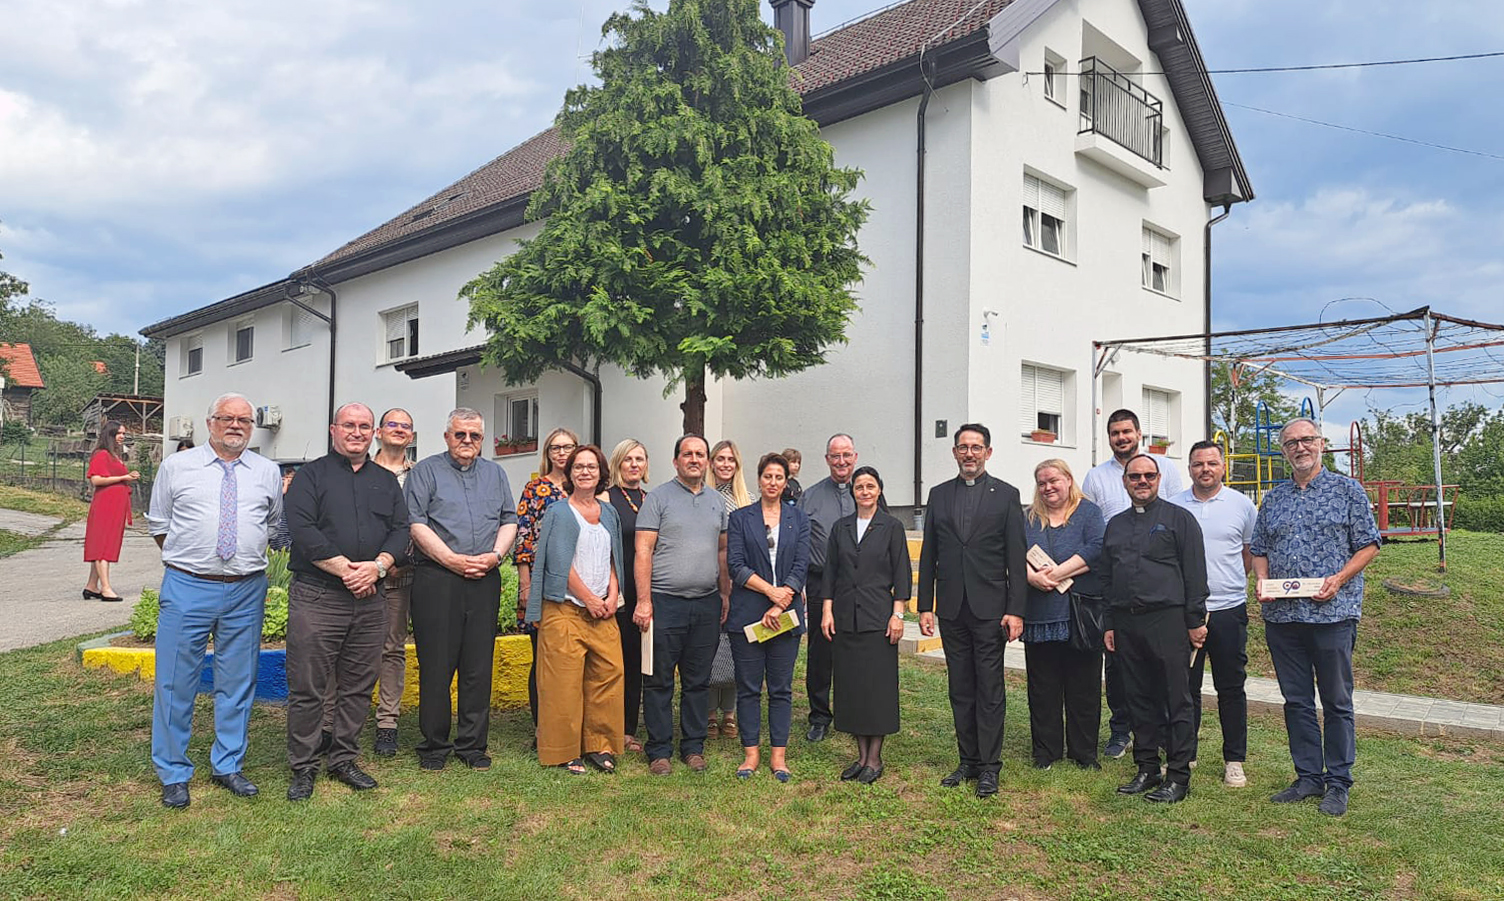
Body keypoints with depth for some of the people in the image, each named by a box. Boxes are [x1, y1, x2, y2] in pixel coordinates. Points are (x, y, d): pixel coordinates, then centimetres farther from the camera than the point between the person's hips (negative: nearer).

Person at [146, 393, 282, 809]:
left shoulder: (267, 472, 8)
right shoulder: (176, 466, 4)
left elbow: (277, 522, 19)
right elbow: (158, 524, 13)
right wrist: (186, 557, 9)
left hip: (247, 591, 2)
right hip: (187, 587, -1)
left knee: (238, 682, 9)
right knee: (175, 681, 4)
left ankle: (227, 766, 24)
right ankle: (173, 774, 18)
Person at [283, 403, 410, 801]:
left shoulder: (387, 481, 16)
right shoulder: (310, 475, 4)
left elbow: (401, 530, 7)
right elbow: (302, 529, -9)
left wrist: (377, 566, -11)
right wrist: (345, 569, -14)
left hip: (370, 599, 4)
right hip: (316, 597, -4)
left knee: (358, 686, 10)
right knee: (308, 688, 0)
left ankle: (344, 759, 23)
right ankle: (303, 767, 14)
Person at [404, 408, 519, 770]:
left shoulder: (495, 474, 18)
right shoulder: (425, 471, 6)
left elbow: (509, 521, 14)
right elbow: (416, 524, -5)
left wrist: (494, 555, -4)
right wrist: (451, 559, -13)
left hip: (485, 580, 3)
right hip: (437, 580, -3)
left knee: (479, 666, 5)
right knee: (436, 665, 0)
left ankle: (472, 744, 15)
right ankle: (434, 745, 12)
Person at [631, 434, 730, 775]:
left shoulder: (717, 502, 14)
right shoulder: (658, 497, -1)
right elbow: (643, 550, -6)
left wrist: (725, 595, 12)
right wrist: (643, 600, -12)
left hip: (706, 604, 4)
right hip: (665, 602, -4)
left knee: (699, 680, 10)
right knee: (660, 681, 2)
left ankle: (693, 747, 21)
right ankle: (659, 751, 12)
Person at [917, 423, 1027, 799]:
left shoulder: (1006, 495, 1)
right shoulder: (939, 495, 10)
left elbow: (1016, 558, -2)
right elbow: (928, 556, 10)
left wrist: (1016, 610, -8)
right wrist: (925, 606, 4)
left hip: (990, 608, -3)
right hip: (952, 609, 3)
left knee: (990, 690, 1)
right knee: (960, 690, 10)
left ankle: (989, 767, 10)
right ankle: (968, 761, 21)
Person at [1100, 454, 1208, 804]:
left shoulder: (1179, 518, 2)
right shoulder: (1115, 525, 18)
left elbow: (1195, 573, -2)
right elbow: (1106, 578, 19)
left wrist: (1195, 621, -7)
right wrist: (1108, 624, 14)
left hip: (1167, 621, -5)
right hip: (1126, 624, 5)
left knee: (1176, 701, -1)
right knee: (1139, 700, 10)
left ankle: (1179, 776, 7)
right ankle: (1147, 769, 20)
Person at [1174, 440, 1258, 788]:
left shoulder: (1242, 505, 3)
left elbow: (1251, 555, 11)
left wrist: (1229, 583, 7)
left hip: (1228, 609, -1)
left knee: (1231, 687, 6)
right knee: (1185, 686, 9)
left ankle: (1234, 760, 17)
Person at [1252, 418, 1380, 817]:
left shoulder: (1347, 490, 2)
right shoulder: (1273, 498, 13)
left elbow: (1368, 545, 0)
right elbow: (1259, 549, 17)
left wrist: (1338, 579, -14)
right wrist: (1262, 580, -2)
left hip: (1332, 612, -4)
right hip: (1281, 615, 4)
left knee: (1336, 701, 4)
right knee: (1296, 701, 10)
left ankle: (1338, 783, 15)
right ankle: (1309, 777, 21)